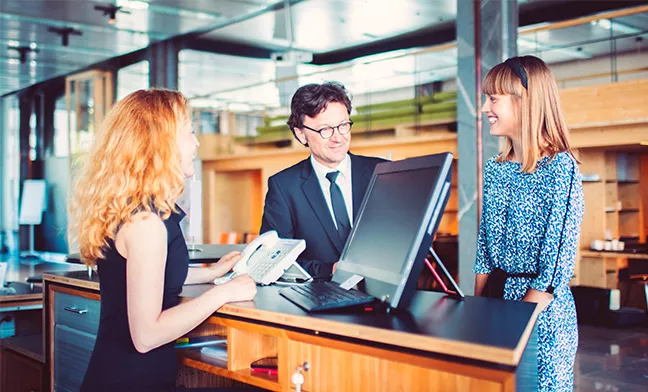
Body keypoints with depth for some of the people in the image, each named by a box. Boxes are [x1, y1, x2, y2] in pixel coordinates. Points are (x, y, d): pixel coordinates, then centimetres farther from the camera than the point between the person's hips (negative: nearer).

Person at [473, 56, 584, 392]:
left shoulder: (560, 167, -13)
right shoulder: (495, 169, 7)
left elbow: (558, 263, -17)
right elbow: (484, 249, 10)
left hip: (543, 308, -6)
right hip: (498, 298, 6)